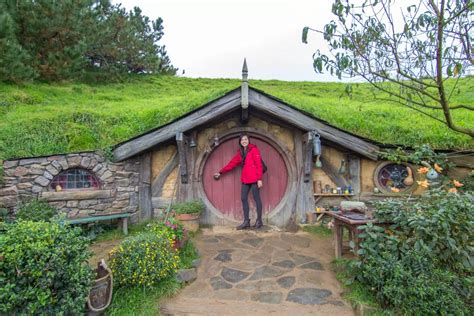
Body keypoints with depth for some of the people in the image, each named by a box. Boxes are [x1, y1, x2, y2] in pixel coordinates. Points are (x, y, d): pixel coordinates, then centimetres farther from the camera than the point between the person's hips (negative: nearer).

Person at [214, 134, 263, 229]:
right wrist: (221, 172, 19)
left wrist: (259, 179, -16)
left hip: (254, 179, -7)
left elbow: (259, 165, -9)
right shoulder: (240, 153, 15)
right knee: (244, 198, 4)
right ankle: (246, 221, 12)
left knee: (256, 198, 1)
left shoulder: (254, 150, -4)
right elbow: (232, 163, 19)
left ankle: (259, 220, 13)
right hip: (245, 179, 7)